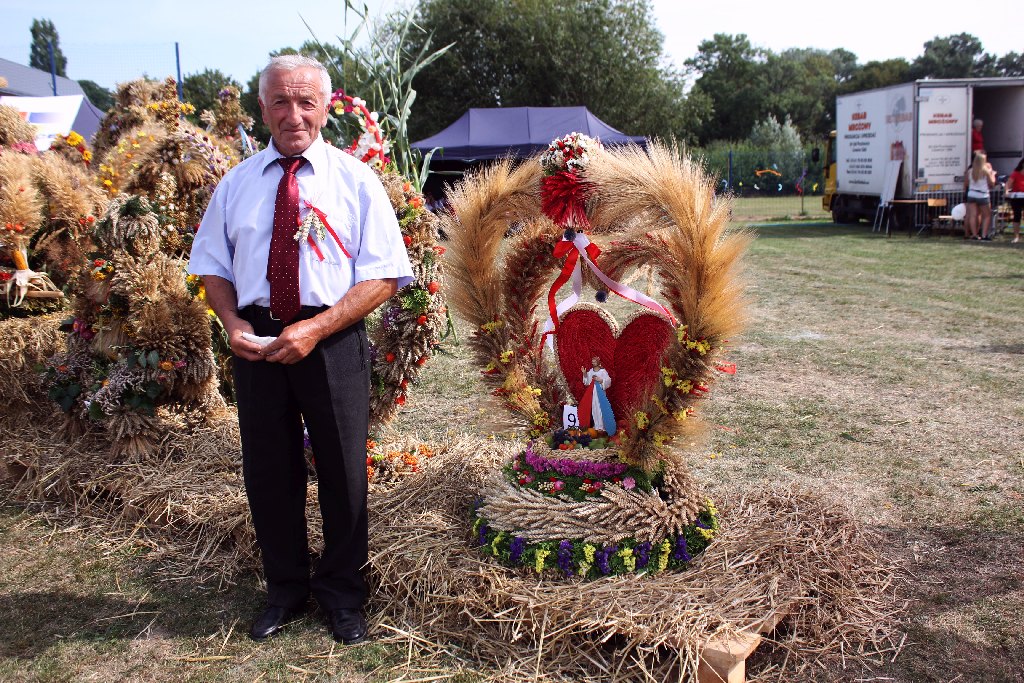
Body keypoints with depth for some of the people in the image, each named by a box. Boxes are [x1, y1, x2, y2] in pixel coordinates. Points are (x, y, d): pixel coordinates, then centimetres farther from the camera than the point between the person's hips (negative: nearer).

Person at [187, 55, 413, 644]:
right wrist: (233, 323, -8)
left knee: (343, 473, 8)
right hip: (256, 343, 3)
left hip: (333, 342, -2)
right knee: (268, 473, 13)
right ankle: (286, 591, 35)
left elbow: (384, 275, -7)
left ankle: (343, 595, 31)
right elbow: (213, 267, 13)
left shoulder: (356, 180, -1)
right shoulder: (237, 184, 9)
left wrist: (316, 329, -18)